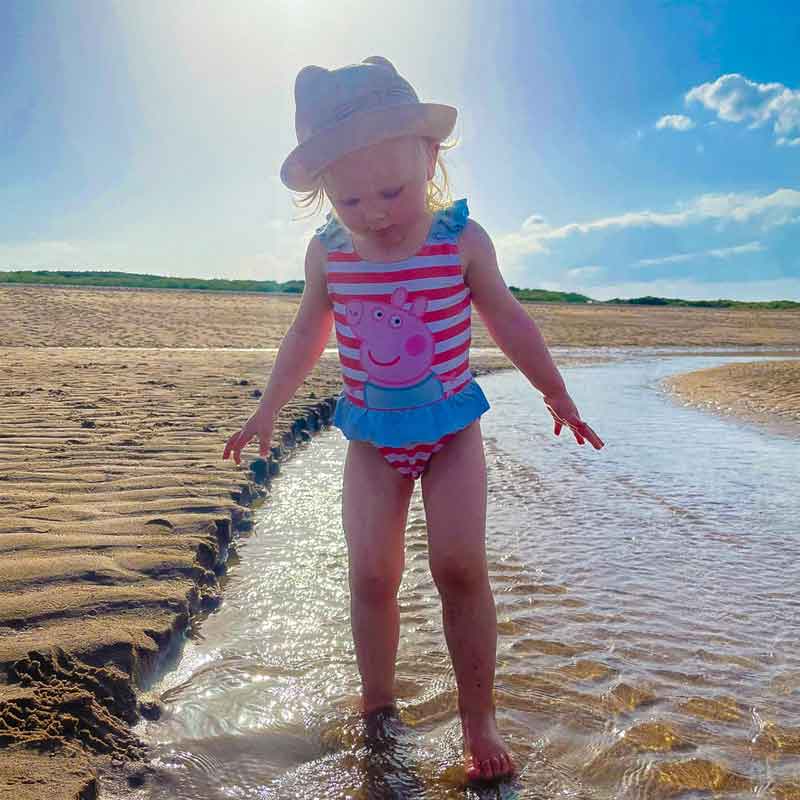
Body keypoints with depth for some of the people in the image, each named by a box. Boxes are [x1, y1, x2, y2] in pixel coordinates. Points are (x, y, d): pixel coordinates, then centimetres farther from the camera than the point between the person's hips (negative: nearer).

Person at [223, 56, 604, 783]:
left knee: (460, 565, -11)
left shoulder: (461, 239, -10)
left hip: (451, 429, -2)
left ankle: (478, 718, 5)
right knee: (372, 573, -1)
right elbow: (307, 336, 10)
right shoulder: (327, 252, -4)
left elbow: (509, 321, 2)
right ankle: (377, 710, 18)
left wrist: (558, 396, 9)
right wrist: (266, 412, 16)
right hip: (372, 437, 2)